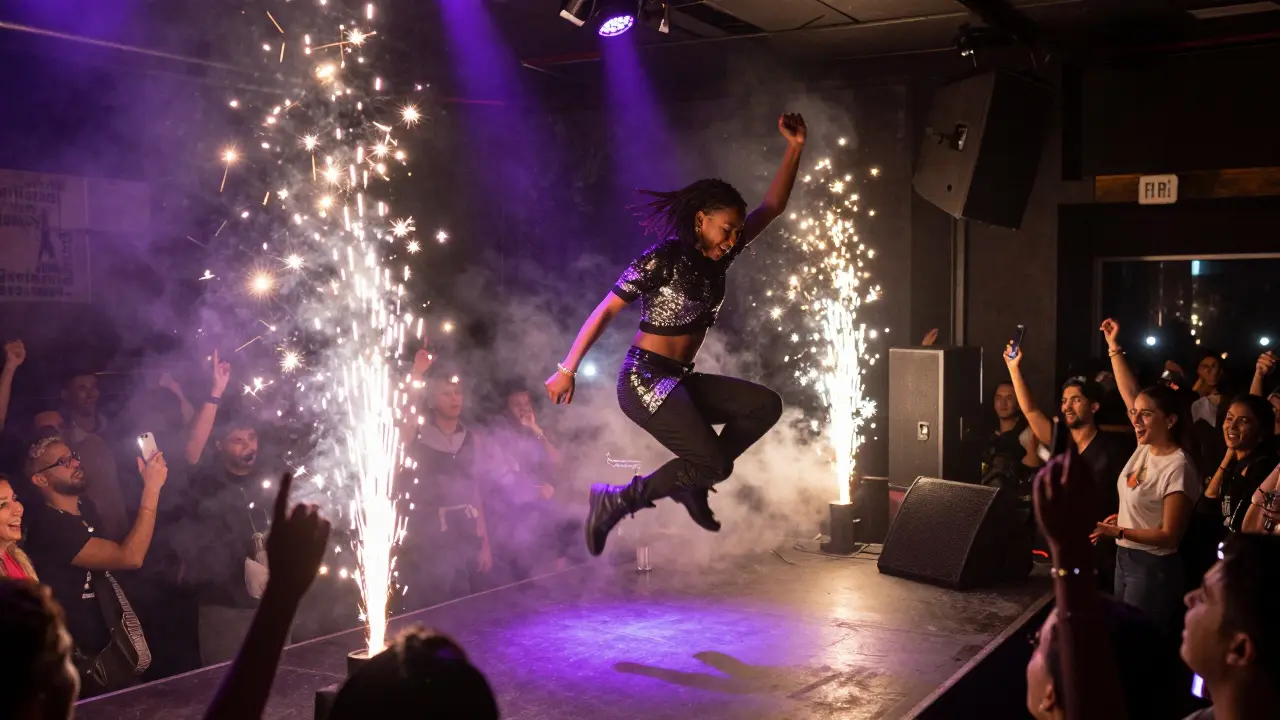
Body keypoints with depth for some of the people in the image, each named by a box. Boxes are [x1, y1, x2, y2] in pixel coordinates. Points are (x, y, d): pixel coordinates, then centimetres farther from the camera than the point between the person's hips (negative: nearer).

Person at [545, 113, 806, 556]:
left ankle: (690, 482, 6)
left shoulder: (718, 258, 8)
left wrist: (794, 148, -1)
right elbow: (605, 311, -10)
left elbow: (772, 207, 8)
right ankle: (616, 501, -4)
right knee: (714, 464, -16)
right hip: (645, 379, -8)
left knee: (765, 405, -2)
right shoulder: (662, 260, -13)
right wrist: (568, 369, -10)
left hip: (681, 381, 8)